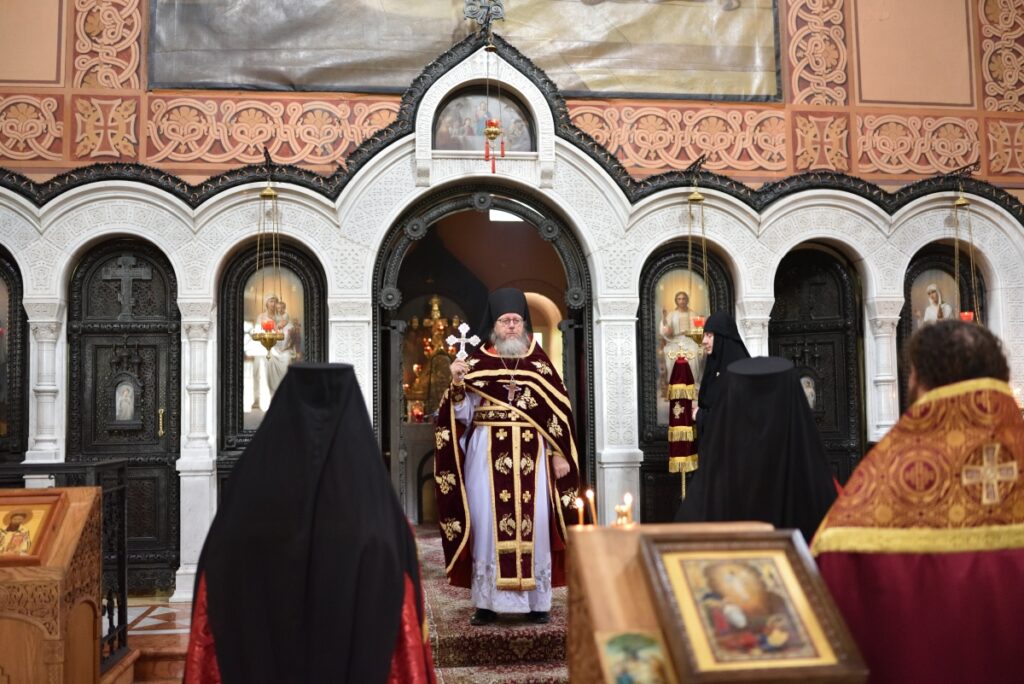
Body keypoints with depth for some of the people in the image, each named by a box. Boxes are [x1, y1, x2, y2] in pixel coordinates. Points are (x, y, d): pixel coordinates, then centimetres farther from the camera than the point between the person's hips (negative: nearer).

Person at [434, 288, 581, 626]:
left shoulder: (539, 361, 8)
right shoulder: (477, 362, 4)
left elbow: (559, 410, 7)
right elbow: (463, 416, 0)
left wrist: (560, 454, 0)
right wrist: (458, 384, -17)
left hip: (531, 456, 1)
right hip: (488, 455, 0)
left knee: (534, 524, 1)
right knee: (487, 522, 0)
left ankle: (537, 601, 13)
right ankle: (487, 601, 10)